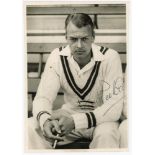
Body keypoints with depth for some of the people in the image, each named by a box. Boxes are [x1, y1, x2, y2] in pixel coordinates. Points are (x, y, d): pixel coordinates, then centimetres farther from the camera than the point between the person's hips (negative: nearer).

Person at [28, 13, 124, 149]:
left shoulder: (109, 57, -20)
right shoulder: (57, 56, -9)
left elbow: (114, 106, -24)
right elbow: (43, 97, -10)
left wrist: (75, 121, -38)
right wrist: (45, 120, -36)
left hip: (100, 117, -3)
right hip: (69, 112, 3)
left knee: (106, 134, -37)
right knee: (31, 127, -21)